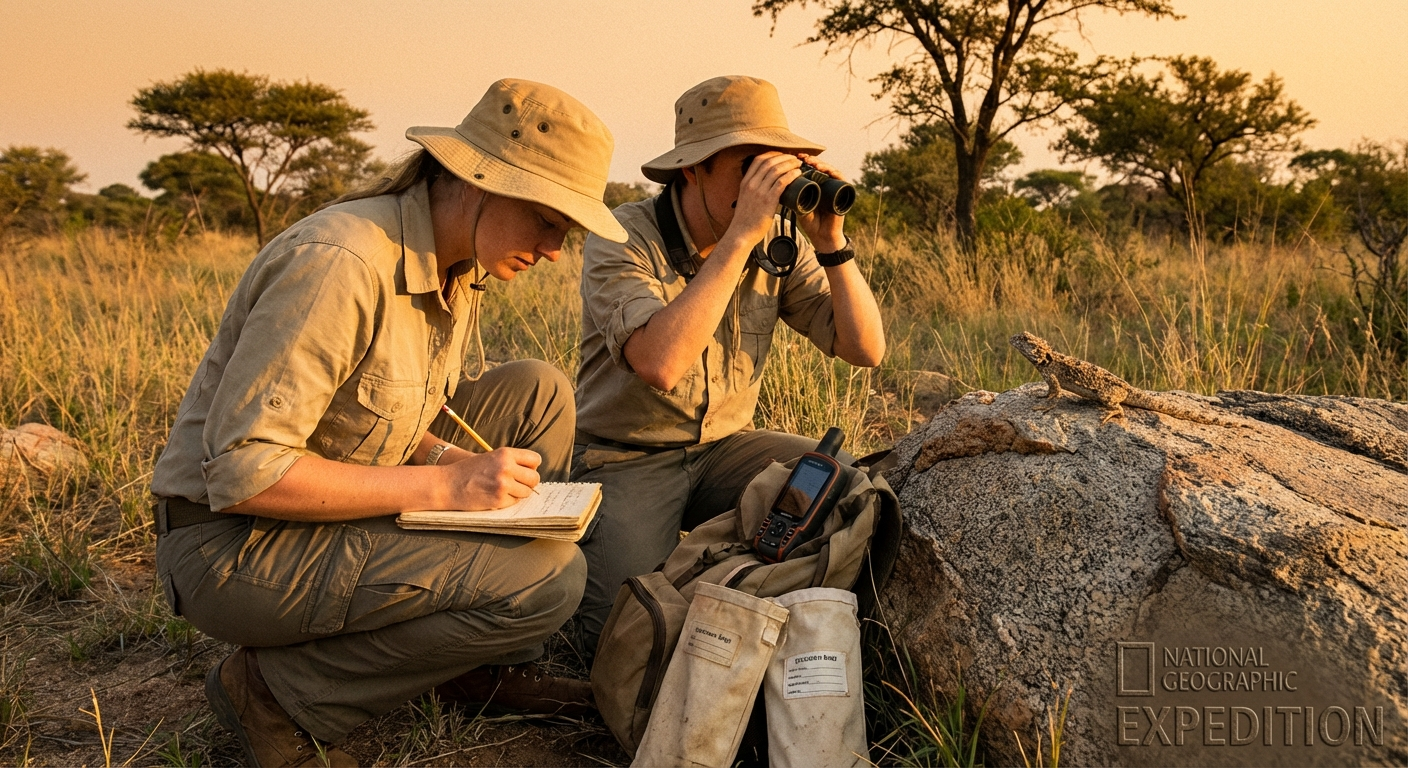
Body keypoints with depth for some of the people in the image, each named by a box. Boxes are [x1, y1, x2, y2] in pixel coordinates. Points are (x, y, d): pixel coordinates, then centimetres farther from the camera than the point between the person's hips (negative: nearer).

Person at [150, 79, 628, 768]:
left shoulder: (460, 268, 4)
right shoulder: (338, 263, -26)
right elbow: (241, 472, -27)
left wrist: (453, 459, -8)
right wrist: (442, 486, -25)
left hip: (332, 508, 9)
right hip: (233, 546, -9)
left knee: (537, 392, 1)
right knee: (548, 575, -21)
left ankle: (487, 660, 8)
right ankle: (277, 691, -6)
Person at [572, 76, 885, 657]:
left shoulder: (778, 244, -3)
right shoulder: (622, 239, -18)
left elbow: (866, 350, -6)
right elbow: (660, 364, -36)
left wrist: (830, 242, -19)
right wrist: (741, 234, -35)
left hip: (725, 446, 4)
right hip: (626, 458, -4)